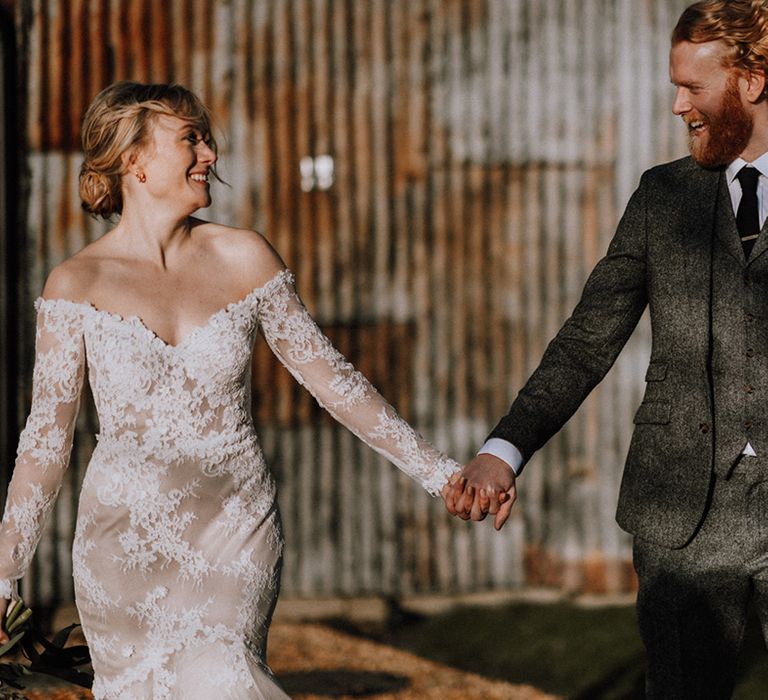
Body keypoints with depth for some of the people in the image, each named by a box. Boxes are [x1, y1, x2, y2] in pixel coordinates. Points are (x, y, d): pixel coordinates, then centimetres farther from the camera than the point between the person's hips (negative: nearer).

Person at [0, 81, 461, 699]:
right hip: (124, 537, 0)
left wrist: (435, 470, 8)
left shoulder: (243, 258, 3)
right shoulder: (78, 284, -1)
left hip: (234, 532, 0)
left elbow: (328, 375, 9)